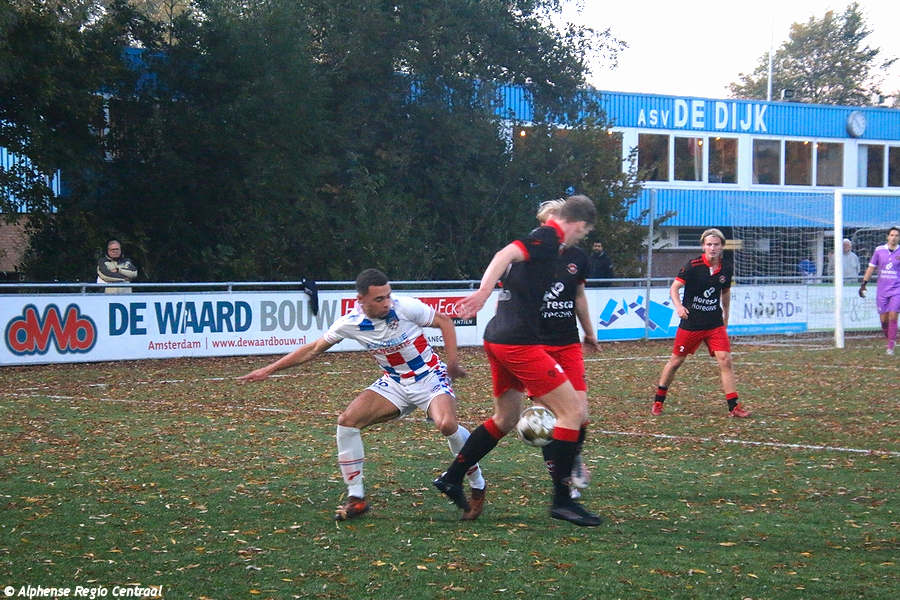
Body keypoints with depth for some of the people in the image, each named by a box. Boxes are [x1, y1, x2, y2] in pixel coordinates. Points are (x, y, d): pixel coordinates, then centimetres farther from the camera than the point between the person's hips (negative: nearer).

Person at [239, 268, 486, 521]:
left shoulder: (406, 307, -21)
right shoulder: (351, 323, -11)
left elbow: (444, 322, -6)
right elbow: (314, 348, 2)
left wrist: (452, 364, -15)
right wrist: (269, 369, 2)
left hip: (430, 377, -4)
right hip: (394, 384, 4)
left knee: (447, 425, -32)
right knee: (347, 421, -14)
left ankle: (477, 488, -8)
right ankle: (356, 498, -2)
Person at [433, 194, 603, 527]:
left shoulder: (542, 237, 18)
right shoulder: (548, 238, -10)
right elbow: (506, 255, -27)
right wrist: (483, 292, -42)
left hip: (498, 337, 10)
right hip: (519, 341, -10)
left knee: (506, 418, 25)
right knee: (573, 412, -8)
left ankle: (451, 478, 29)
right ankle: (561, 500, -7)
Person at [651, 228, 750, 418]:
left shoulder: (726, 269, 2)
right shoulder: (693, 266, -12)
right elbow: (674, 288, -14)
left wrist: (726, 317, 23)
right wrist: (678, 306, -32)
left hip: (715, 324, 3)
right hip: (690, 323, -3)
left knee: (725, 360, -10)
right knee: (676, 361, 7)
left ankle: (734, 406, -6)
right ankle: (658, 401, 24)